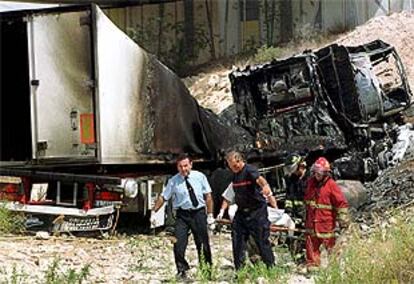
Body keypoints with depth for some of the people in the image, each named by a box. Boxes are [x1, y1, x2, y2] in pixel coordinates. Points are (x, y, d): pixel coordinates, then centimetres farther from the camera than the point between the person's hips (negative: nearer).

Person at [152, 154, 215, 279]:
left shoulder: (200, 177, -1)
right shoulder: (173, 181, -4)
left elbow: (208, 196, 4)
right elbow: (163, 197, 0)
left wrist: (210, 214, 2)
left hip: (199, 213, 1)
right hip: (182, 214, -1)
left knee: (203, 244, 9)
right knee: (179, 244, -11)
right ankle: (182, 271, 5)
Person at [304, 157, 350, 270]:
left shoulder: (331, 185, -13)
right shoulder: (311, 182, 6)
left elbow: (341, 202, -12)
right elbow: (306, 199, 22)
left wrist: (343, 221, -14)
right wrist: (305, 214, 27)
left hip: (326, 222, -6)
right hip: (312, 221, 6)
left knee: (330, 244, 1)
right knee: (311, 244, 7)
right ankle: (312, 266, 14)